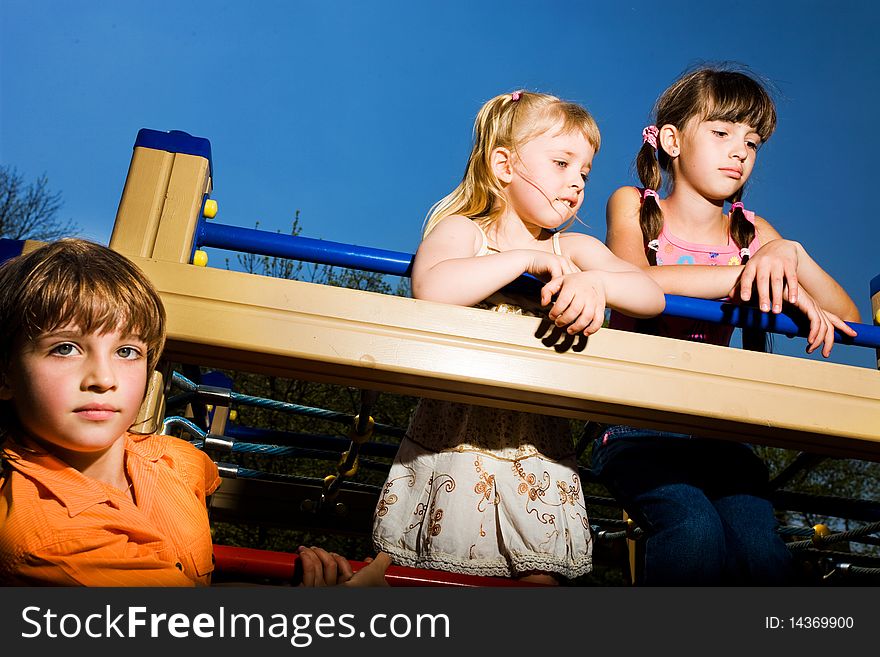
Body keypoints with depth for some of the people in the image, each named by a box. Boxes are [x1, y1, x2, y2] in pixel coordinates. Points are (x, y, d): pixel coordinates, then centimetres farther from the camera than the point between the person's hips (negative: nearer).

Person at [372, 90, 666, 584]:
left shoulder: (576, 249, 9)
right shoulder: (461, 230, -4)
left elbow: (653, 298, -3)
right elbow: (430, 289, -27)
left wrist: (596, 283, -22)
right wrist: (525, 258, -21)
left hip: (538, 452, 4)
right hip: (452, 442, -3)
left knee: (543, 573, 1)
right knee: (444, 568, 1)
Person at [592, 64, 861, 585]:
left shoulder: (751, 232, 15)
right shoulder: (632, 206, 6)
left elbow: (847, 319, 7)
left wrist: (790, 254, -10)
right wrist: (744, 273, -20)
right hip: (636, 423, -3)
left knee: (761, 551, -23)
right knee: (695, 533, -29)